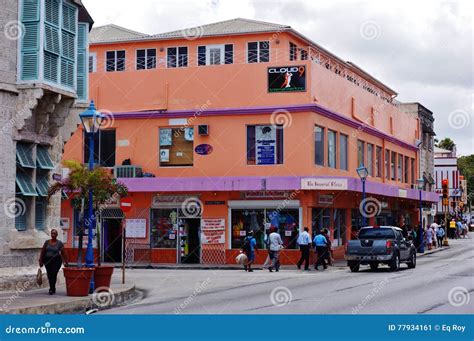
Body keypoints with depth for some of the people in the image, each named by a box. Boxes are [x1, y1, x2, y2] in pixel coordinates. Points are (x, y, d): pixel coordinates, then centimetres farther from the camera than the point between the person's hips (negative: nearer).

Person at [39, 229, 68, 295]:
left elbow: (63, 253, -1)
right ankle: (53, 289, 22)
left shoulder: (59, 243, -1)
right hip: (48, 261, 3)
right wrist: (41, 261, 5)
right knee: (49, 275, 5)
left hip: (56, 260, -3)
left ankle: (52, 289, -7)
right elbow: (42, 251, 8)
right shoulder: (47, 242, 6)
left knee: (53, 274, -14)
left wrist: (66, 262, -4)